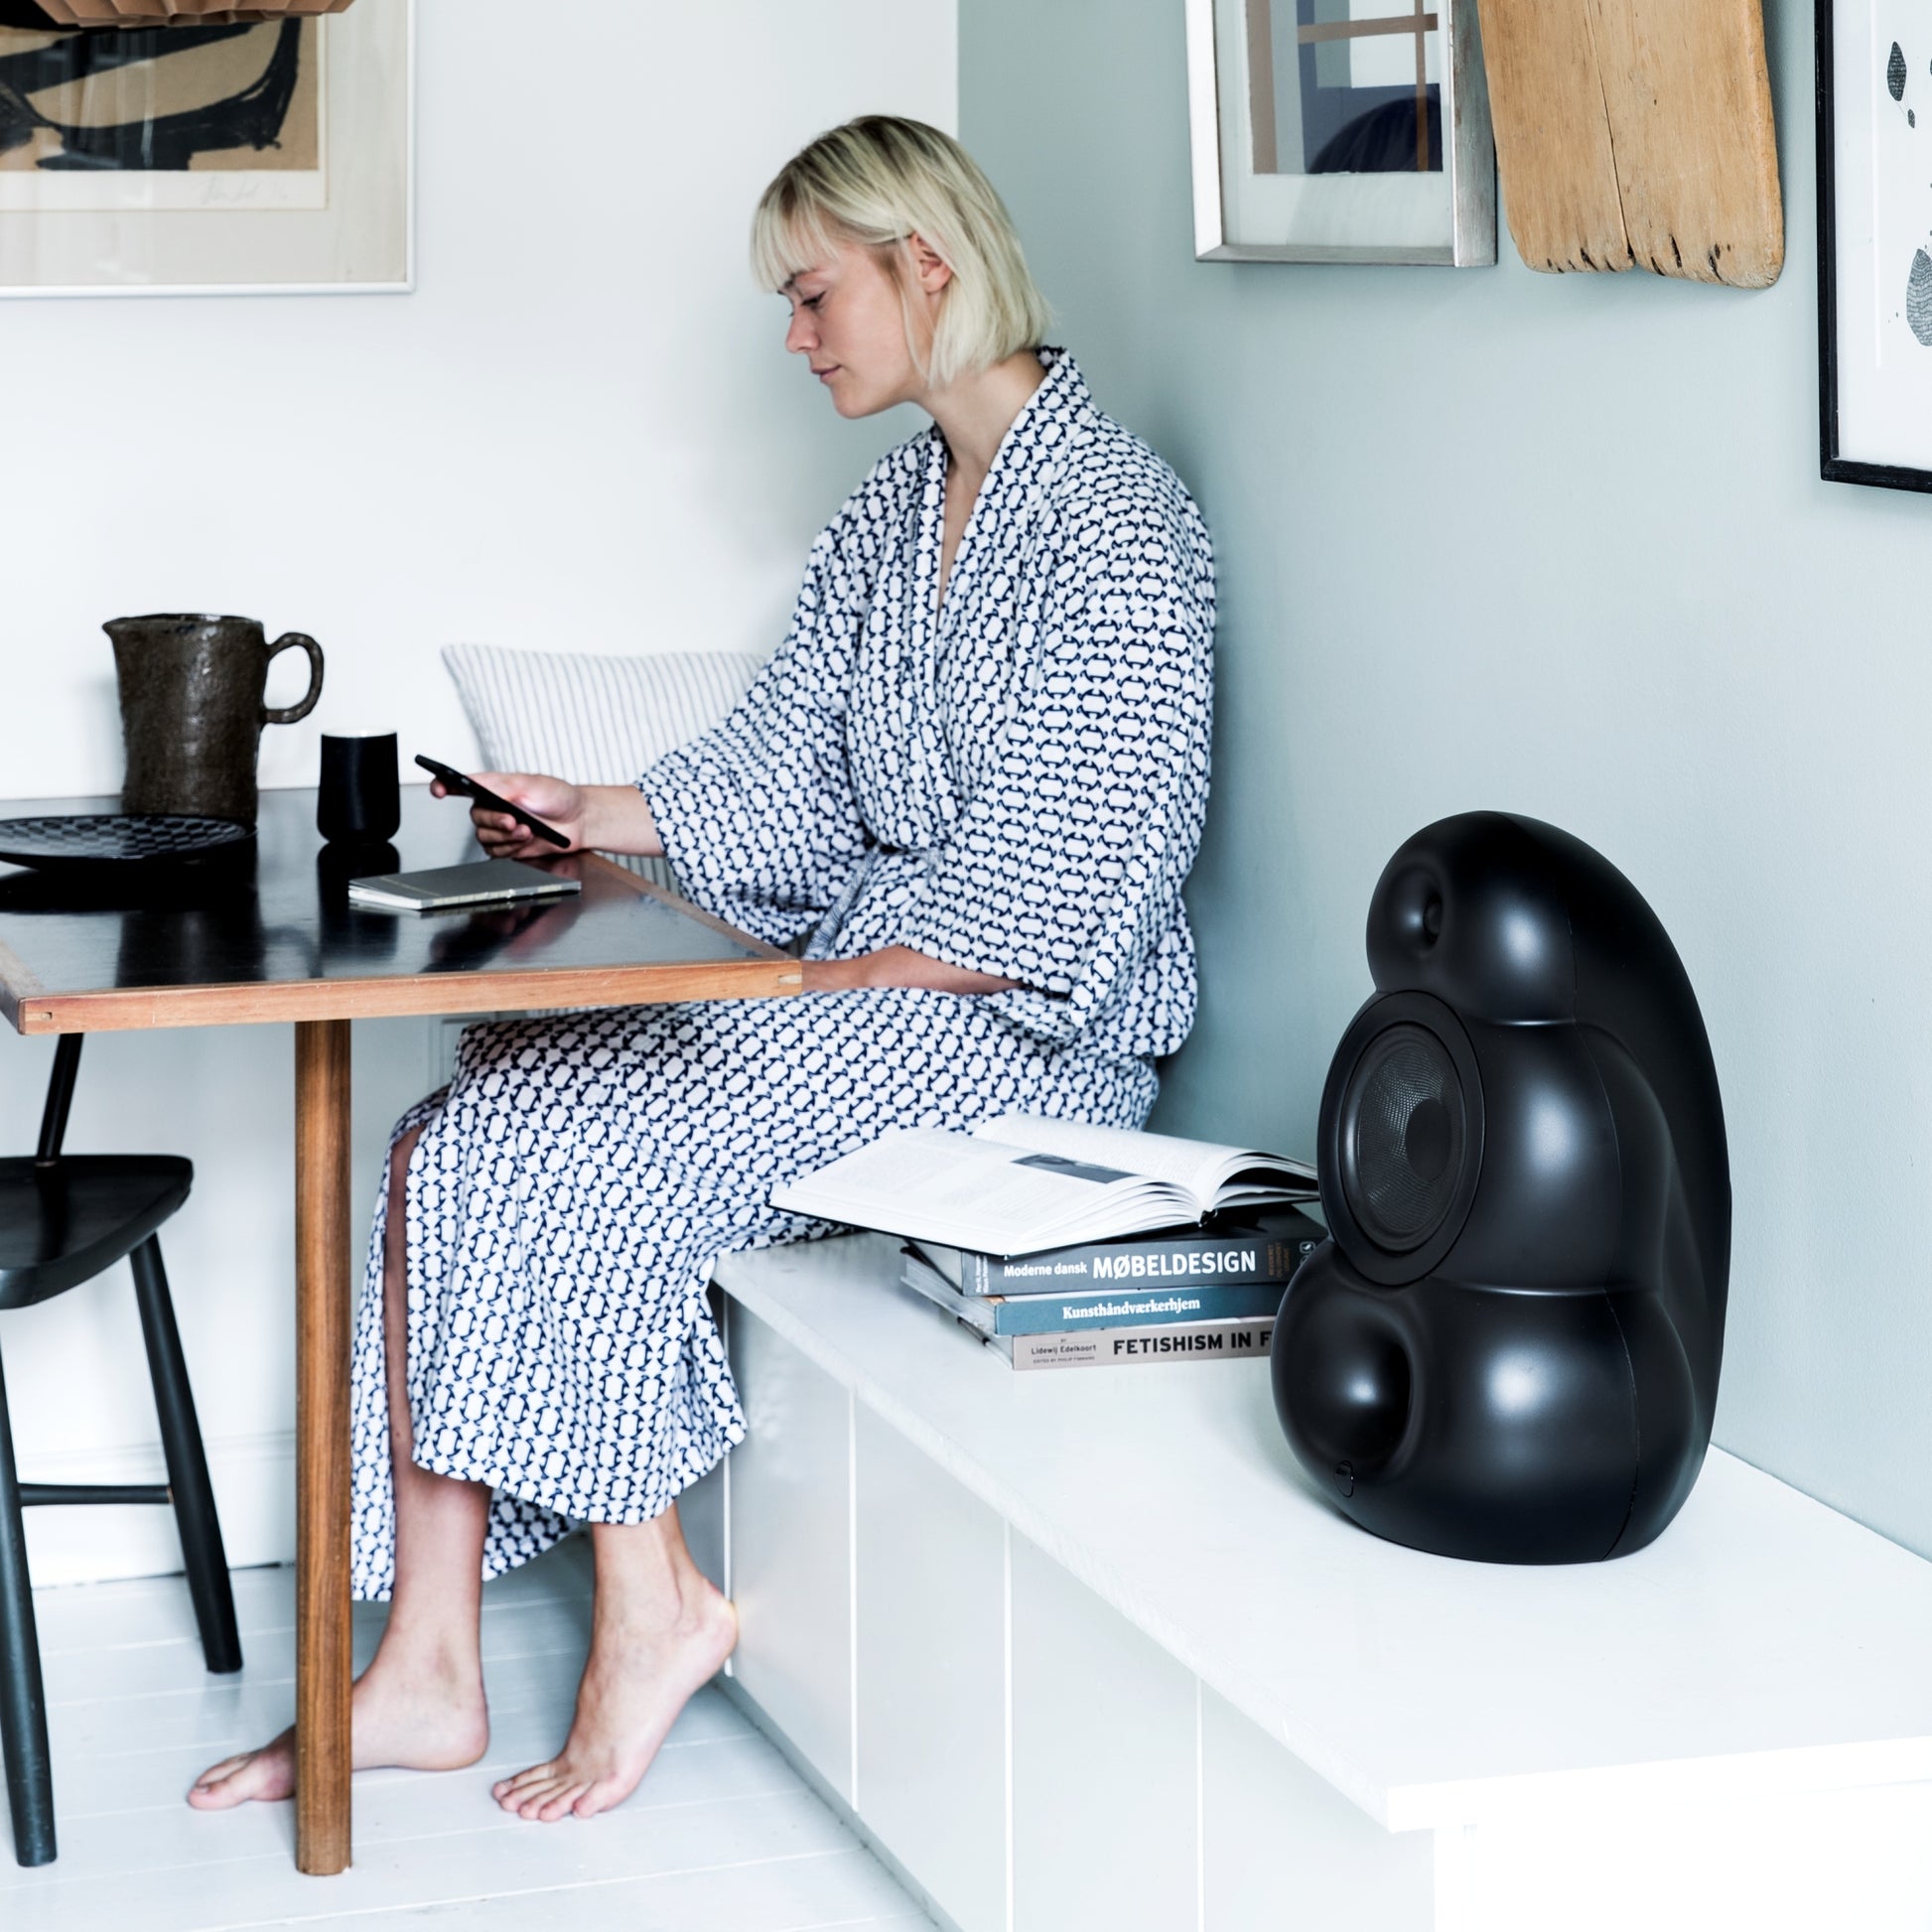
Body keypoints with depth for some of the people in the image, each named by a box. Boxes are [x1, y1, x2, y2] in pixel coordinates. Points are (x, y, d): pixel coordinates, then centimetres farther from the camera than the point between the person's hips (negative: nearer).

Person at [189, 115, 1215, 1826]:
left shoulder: (1112, 520, -12)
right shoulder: (897, 509, 16)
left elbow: (1051, 886, -18)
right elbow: (790, 770, 17)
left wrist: (819, 990, -18)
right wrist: (585, 818, 5)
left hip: (1031, 1026, -8)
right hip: (858, 974, 9)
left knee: (573, 1149, -23)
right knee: (454, 1145, -11)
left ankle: (651, 1606, -6)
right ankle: (425, 1671, -12)